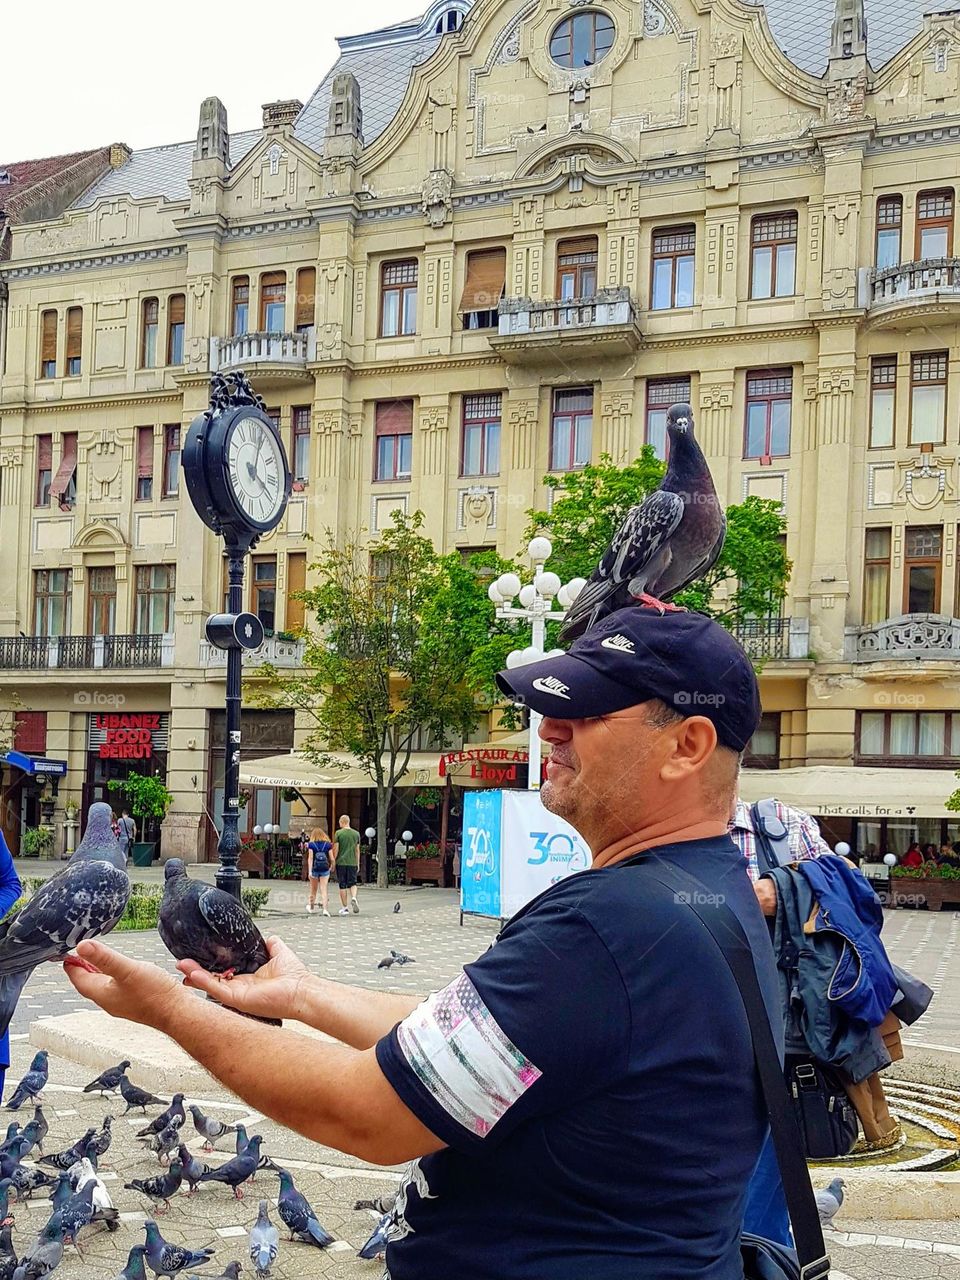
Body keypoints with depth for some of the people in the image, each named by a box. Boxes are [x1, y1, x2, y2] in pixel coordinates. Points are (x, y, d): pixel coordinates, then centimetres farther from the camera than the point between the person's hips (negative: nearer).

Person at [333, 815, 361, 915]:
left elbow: (336, 849, -5)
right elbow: (357, 850, 12)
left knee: (342, 885, 4)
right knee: (352, 883, 11)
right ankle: (353, 898, -18)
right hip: (352, 862, 3)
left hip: (341, 862, -3)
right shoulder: (356, 834, 7)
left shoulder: (339, 833, -4)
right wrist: (357, 863, 19)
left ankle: (344, 908, 7)